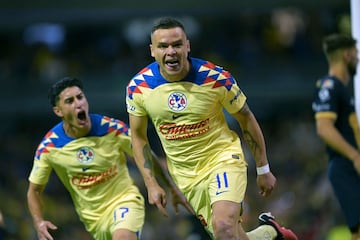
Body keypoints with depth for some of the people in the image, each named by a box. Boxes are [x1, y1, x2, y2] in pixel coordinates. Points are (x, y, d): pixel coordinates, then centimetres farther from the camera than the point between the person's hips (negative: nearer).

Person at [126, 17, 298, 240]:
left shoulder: (215, 77, -17)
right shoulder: (138, 87, -11)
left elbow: (246, 119, -2)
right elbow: (138, 136, 5)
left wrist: (263, 170, 2)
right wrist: (151, 184, 0)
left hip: (223, 158, -3)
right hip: (184, 174, 3)